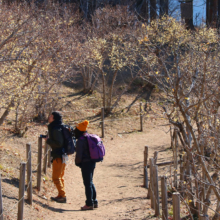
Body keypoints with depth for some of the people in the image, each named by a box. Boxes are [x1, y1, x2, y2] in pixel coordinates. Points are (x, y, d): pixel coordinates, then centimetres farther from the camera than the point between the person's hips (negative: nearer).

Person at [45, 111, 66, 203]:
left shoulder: (56, 129, -20)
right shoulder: (53, 127, 11)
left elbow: (59, 143, -25)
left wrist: (48, 140, -15)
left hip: (59, 155, -10)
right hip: (62, 154, 10)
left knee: (56, 177, -2)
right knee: (60, 176, 17)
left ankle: (62, 196, 3)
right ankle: (60, 195, 25)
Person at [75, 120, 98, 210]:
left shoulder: (80, 140, -16)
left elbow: (79, 154, -16)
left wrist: (77, 162, 3)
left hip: (86, 163, -9)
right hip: (92, 162, 9)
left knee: (87, 183, -3)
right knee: (90, 182, 18)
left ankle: (89, 204, 1)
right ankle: (94, 202, 22)